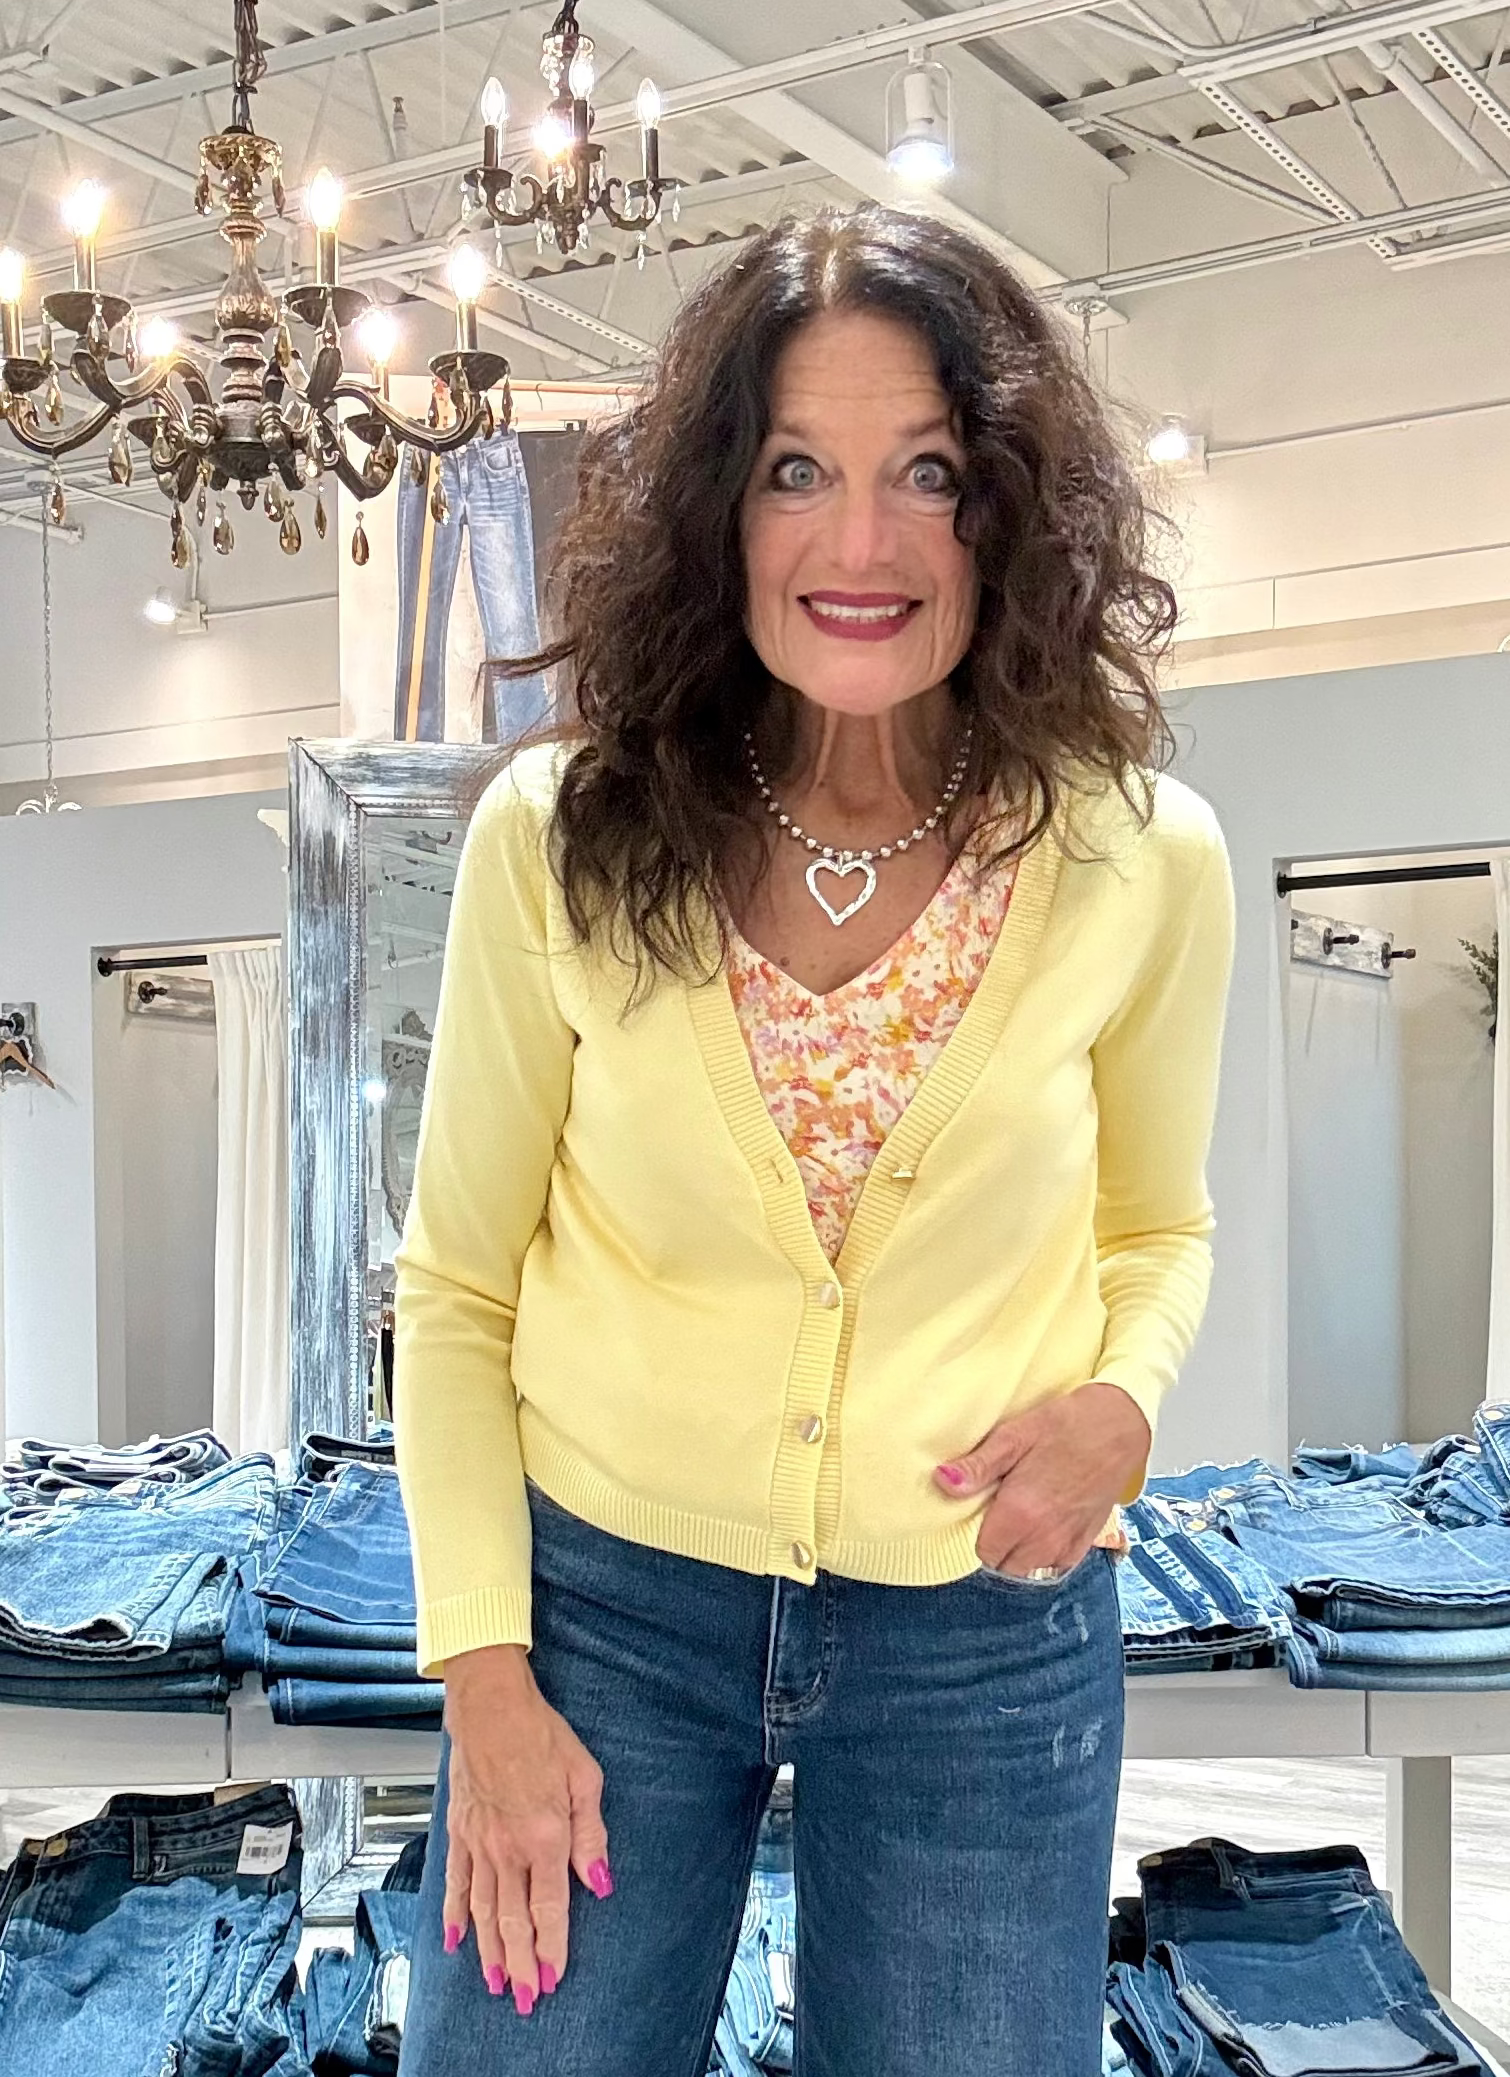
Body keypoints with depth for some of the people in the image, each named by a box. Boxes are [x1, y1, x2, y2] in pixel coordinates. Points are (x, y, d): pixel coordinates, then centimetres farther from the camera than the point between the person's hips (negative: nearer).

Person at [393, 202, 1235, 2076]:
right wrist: (485, 1678, -7)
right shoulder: (558, 836, -10)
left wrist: (1116, 1400, -12)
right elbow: (457, 1284, -2)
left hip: (990, 1642, 1)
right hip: (600, 1604, 0)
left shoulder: (1144, 861, -9)